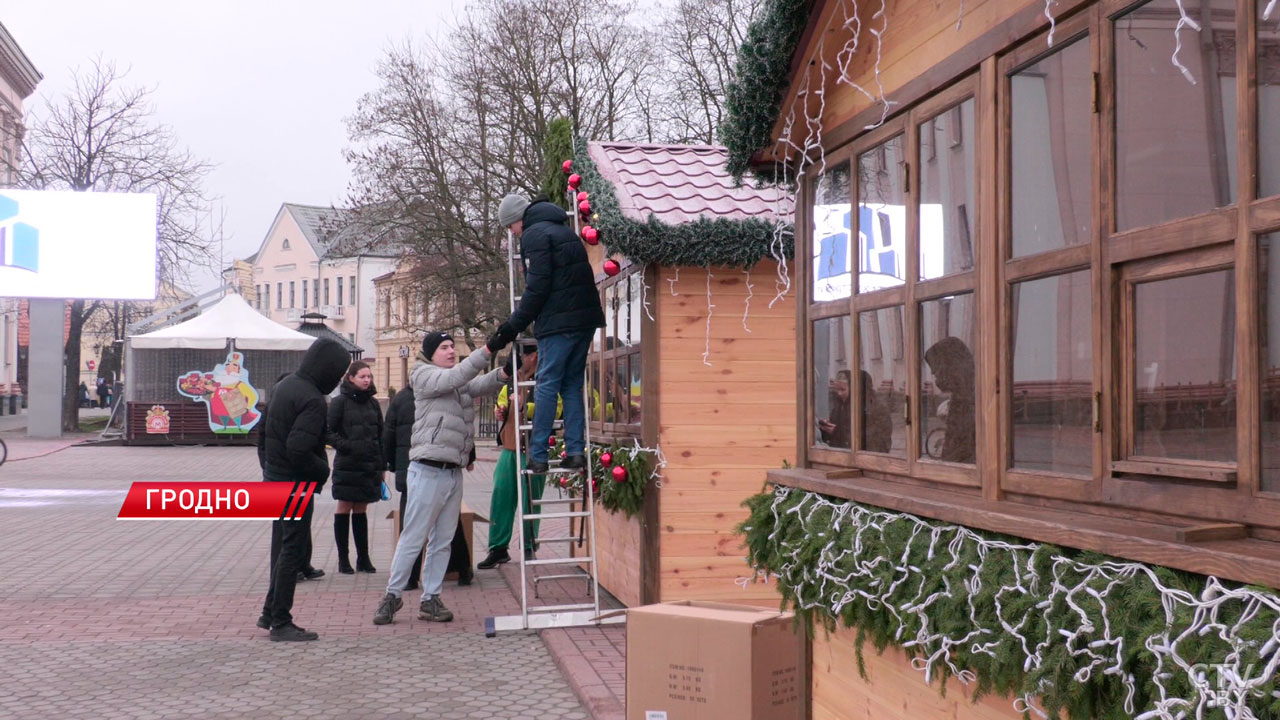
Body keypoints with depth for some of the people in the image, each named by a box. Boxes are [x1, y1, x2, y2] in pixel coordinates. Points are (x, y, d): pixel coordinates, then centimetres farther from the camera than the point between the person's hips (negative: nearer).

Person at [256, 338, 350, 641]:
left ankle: (271, 613, 26)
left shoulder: (282, 386, 8)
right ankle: (281, 623, 4)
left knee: (282, 547, 18)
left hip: (274, 479, 9)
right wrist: (323, 470, -13)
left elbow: (264, 432, 17)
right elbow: (298, 449, -29)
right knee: (292, 551, -1)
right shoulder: (312, 400, -22)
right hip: (296, 485, -9)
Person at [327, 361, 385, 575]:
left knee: (361, 510, 10)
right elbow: (329, 432, -6)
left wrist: (382, 465, 10)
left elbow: (380, 435, 13)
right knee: (344, 509, 2)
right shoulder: (339, 402, -5)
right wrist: (347, 446, -19)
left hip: (370, 466, 4)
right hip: (347, 466, -4)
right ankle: (343, 559, 8)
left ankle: (363, 558, 14)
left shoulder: (373, 403, 9)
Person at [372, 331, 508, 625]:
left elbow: (482, 385, 5)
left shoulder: (459, 383, 19)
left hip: (454, 471, 8)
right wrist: (487, 350, -26)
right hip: (428, 469, -7)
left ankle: (430, 599, 16)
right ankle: (392, 595, 7)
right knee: (413, 537, -3)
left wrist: (504, 372, -17)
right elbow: (455, 377, -19)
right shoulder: (424, 375, -3)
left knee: (443, 540, 9)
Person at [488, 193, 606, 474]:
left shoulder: (535, 235, -6)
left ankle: (537, 456, -2)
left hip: (558, 322, -8)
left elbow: (537, 288, -14)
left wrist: (514, 325, -8)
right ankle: (576, 451, 6)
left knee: (547, 386, -4)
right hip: (586, 317, 8)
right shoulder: (564, 231, 22)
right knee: (572, 385, 12)